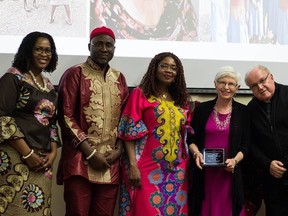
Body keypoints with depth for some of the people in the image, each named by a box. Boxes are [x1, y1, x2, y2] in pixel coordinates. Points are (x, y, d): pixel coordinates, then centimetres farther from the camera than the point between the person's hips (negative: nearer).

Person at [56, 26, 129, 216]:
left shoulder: (119, 78, 13)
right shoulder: (74, 74, -1)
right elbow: (66, 117, -7)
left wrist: (118, 149, 0)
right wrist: (91, 153, -11)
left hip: (111, 161, 4)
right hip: (80, 159, -4)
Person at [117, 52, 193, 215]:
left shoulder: (181, 100, 14)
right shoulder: (140, 94, -1)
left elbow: (185, 135, 17)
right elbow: (130, 132, -7)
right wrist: (133, 165, -15)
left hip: (177, 170, 5)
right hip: (148, 169, -5)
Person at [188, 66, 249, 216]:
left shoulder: (242, 112, 3)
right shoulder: (202, 109, 3)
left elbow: (245, 145, 4)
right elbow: (191, 138, 8)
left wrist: (235, 160, -12)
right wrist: (196, 153, -10)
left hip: (229, 173, 0)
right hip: (204, 172, 0)